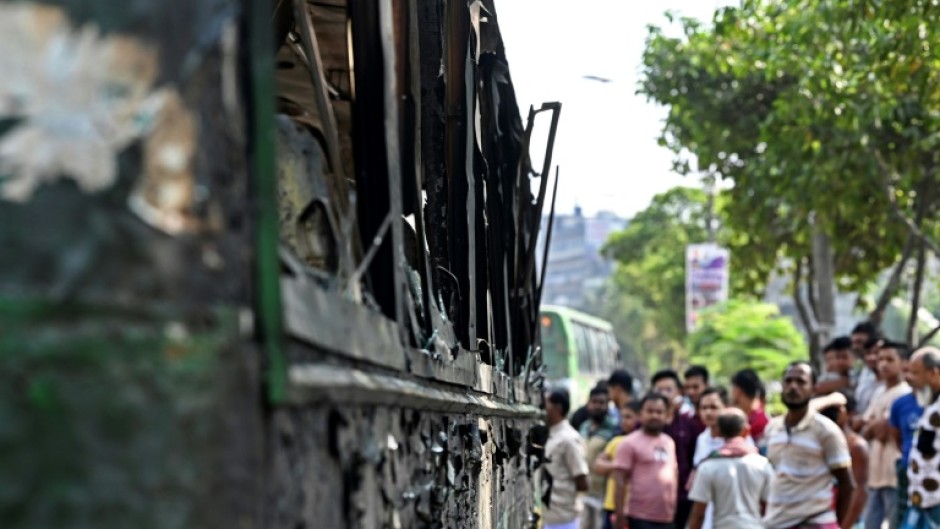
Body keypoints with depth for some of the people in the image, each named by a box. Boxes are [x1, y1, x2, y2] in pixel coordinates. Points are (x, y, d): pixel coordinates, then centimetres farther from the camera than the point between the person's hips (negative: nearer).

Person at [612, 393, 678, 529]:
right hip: (641, 518, -7)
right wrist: (619, 514, -16)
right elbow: (620, 481, -11)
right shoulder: (630, 443, -7)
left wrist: (673, 510, 17)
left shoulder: (669, 443, 14)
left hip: (666, 518, 7)